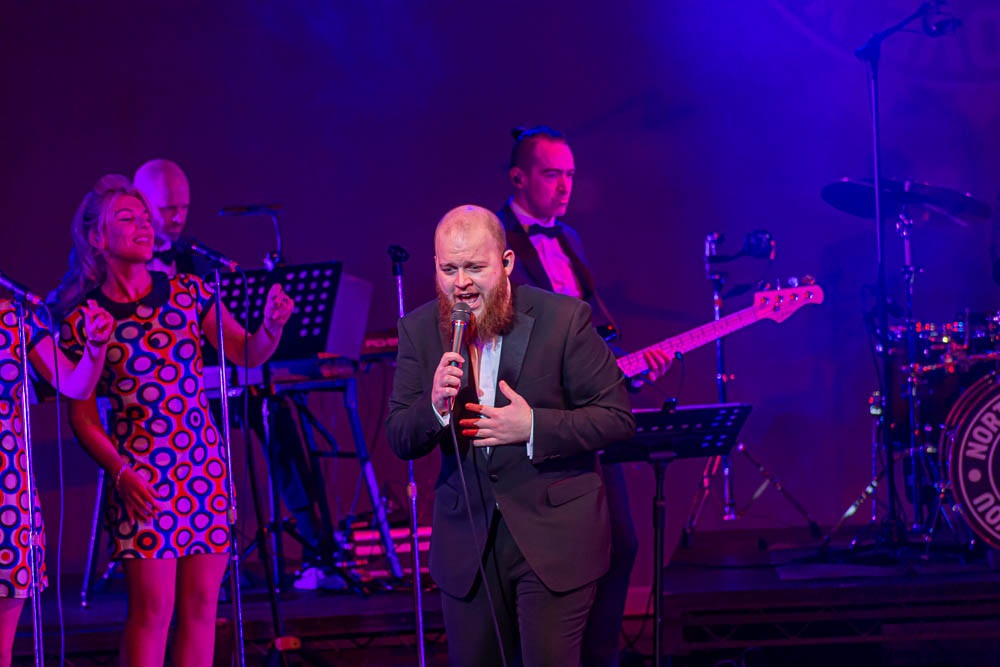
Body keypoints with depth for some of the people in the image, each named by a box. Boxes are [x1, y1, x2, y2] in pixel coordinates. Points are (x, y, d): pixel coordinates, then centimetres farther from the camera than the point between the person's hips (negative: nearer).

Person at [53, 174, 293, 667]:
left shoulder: (189, 293, 6)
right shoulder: (82, 320, -2)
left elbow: (247, 354, 4)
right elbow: (82, 415, -2)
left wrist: (272, 326, -17)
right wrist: (120, 472, -14)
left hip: (206, 466, 4)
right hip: (140, 474, -3)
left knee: (201, 603, 4)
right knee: (152, 606, -8)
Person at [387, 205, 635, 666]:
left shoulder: (564, 319, -10)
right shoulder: (419, 330, 1)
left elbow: (617, 418, -8)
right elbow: (399, 442, 1)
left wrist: (533, 427, -21)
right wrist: (434, 406, -21)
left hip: (555, 537, -4)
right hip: (466, 538, 4)